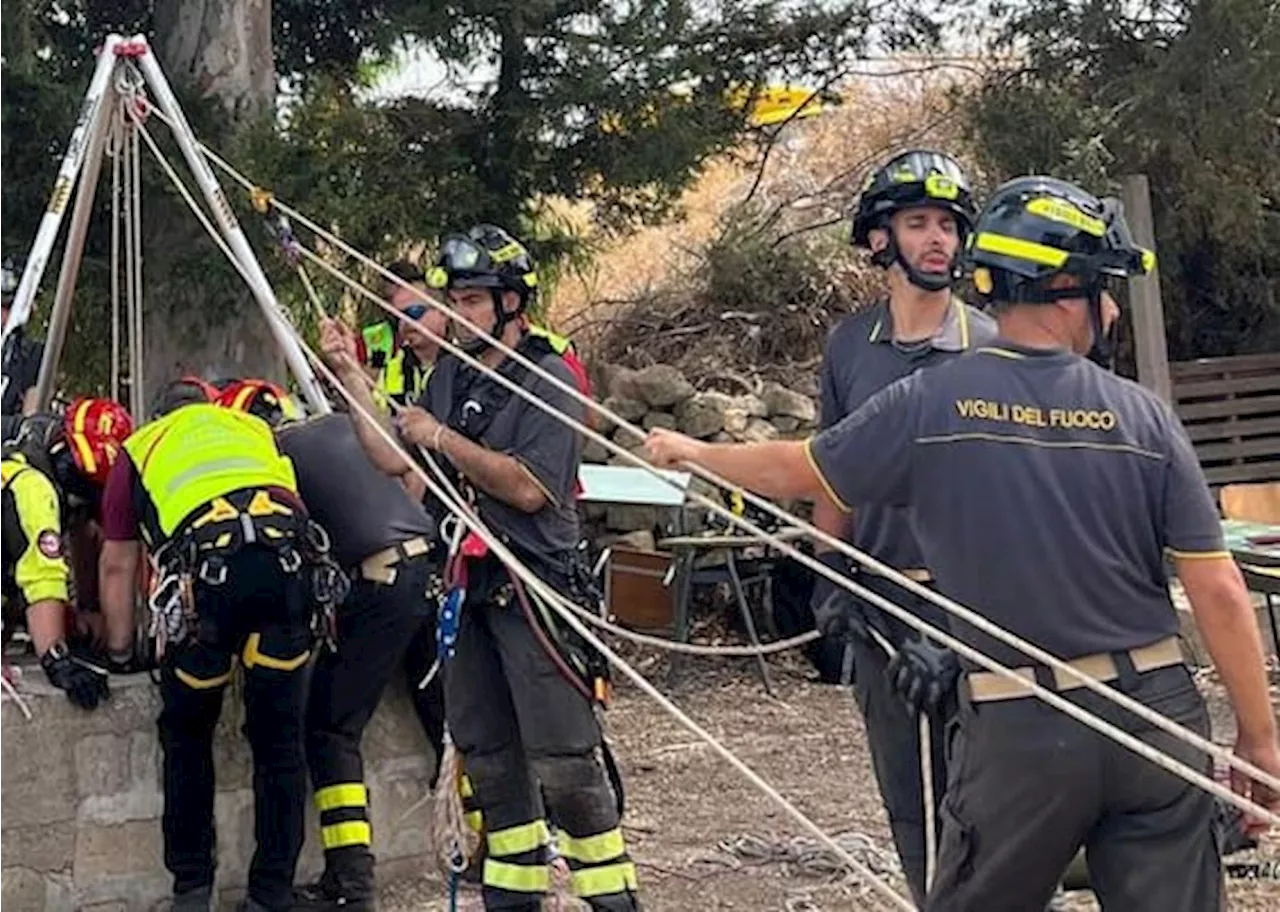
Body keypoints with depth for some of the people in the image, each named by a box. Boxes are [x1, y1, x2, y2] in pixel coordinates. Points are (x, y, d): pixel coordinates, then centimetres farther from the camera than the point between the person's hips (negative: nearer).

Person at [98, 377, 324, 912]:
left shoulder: (139, 448, 31)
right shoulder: (255, 428, 37)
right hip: (287, 557, 2)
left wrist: (119, 647, 43)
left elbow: (117, 565, 32)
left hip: (205, 568, -1)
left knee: (186, 734, 19)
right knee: (280, 738, 13)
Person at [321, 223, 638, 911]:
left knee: (563, 762, -9)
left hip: (535, 589, -7)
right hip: (469, 588, 7)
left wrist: (441, 437, -15)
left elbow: (529, 487, -21)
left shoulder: (549, 380, -11)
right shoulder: (448, 377, 12)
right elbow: (393, 459, 11)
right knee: (488, 757, 12)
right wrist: (350, 377, 5)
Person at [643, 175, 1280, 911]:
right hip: (1158, 713, 1)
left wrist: (696, 454, 28)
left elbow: (796, 472, 9)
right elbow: (1219, 590, -5)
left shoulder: (931, 403, -5)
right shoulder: (1144, 416, -3)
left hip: (1022, 729, -1)